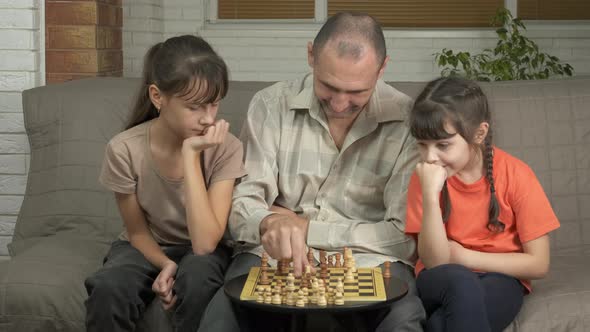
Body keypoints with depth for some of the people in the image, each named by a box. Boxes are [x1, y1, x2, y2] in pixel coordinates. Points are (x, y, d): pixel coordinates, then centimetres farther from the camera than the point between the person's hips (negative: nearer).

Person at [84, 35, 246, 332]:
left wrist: (191, 154, -32)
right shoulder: (124, 150, -18)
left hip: (201, 252, 0)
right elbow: (138, 231, -4)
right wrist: (166, 265, -25)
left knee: (197, 277, -34)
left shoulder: (225, 148, -20)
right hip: (147, 249, 0)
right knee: (108, 289, -31)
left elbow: (204, 243, -28)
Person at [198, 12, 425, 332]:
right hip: (275, 257, 1)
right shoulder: (271, 105, -1)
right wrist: (270, 223, -29)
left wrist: (307, 229, -8)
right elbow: (243, 205, -4)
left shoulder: (408, 121, -6)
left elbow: (407, 235, -7)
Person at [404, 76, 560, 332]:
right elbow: (435, 262, -15)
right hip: (442, 281, 2)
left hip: (500, 279, -2)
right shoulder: (424, 177, -8)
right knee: (461, 283, -35)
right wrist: (430, 194, -26)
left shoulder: (516, 175, -13)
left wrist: (464, 256, -11)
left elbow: (538, 264, -10)